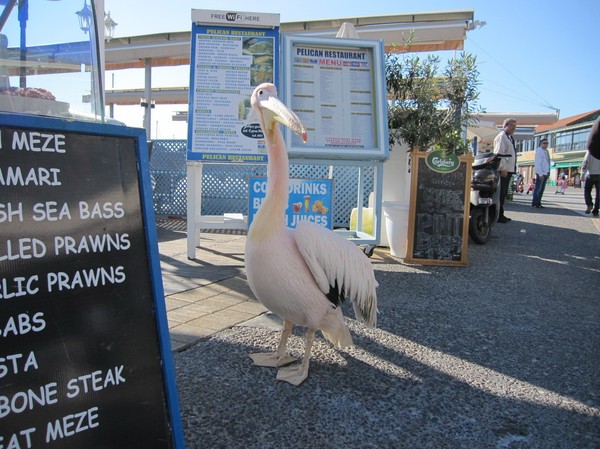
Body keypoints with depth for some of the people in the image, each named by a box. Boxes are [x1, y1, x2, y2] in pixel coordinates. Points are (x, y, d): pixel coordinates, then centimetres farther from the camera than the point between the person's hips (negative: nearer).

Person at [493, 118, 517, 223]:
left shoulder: (509, 138, 22)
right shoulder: (502, 136, -8)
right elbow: (499, 153, -17)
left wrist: (512, 169, 17)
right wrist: (503, 169, -21)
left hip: (509, 170, 10)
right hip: (503, 170, -10)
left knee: (503, 194, 13)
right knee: (501, 193, -10)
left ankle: (500, 215, 19)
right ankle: (498, 216, -8)